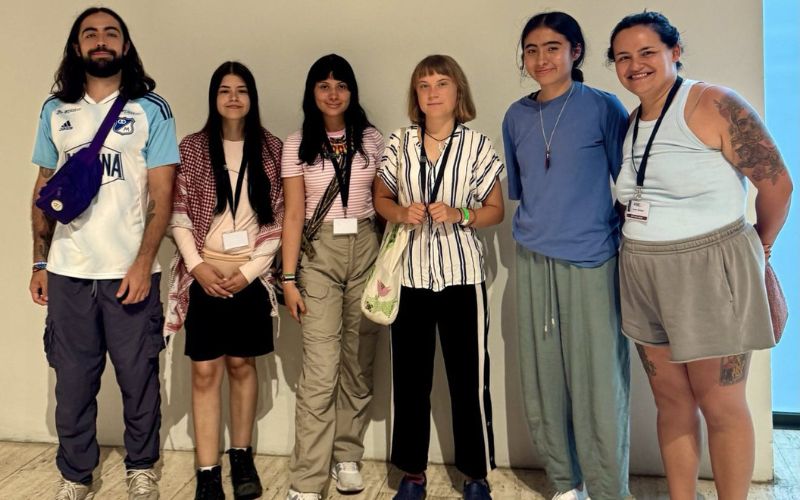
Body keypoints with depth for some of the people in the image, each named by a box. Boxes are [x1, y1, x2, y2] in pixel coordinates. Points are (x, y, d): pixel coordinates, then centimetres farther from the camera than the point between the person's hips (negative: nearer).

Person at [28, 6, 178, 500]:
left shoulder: (151, 109, 0)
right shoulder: (55, 110, 10)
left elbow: (162, 193, -4)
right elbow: (44, 190, 14)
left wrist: (143, 263, -13)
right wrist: (40, 262, 9)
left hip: (130, 271, -2)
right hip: (68, 273, 3)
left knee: (139, 378, 7)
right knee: (72, 381, 9)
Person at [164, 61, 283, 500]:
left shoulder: (271, 149, 3)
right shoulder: (192, 148, 3)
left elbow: (277, 219, 1)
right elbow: (178, 214, 1)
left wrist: (250, 270, -6)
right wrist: (197, 265, -10)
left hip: (250, 275, 1)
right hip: (204, 274, 0)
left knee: (241, 364, 10)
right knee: (205, 371, -1)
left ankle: (242, 456, 25)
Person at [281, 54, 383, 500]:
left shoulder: (372, 140, 7)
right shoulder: (297, 145, 4)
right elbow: (294, 216, 1)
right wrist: (289, 278, -3)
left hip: (365, 250, 2)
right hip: (318, 254, -2)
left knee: (359, 362, 7)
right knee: (321, 369, -8)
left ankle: (347, 458, 23)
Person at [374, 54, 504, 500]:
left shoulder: (478, 145, -2)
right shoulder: (399, 144, 4)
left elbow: (495, 209, 2)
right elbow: (381, 198, 13)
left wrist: (459, 215, -17)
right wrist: (400, 213, -9)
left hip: (462, 275, -2)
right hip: (409, 275, 2)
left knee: (470, 378, 2)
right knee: (410, 378, 8)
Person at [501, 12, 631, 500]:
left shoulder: (603, 107, -4)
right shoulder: (517, 117, 9)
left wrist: (630, 247, -5)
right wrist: (538, 228, 12)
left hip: (594, 262, -4)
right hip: (534, 262, 4)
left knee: (598, 380, -1)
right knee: (544, 381, 8)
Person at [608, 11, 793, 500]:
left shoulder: (713, 105, -11)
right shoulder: (631, 122, 9)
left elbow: (777, 184, -9)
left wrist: (758, 248, 4)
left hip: (709, 273, -6)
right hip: (643, 276, 6)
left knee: (720, 404, 4)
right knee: (672, 401, 13)